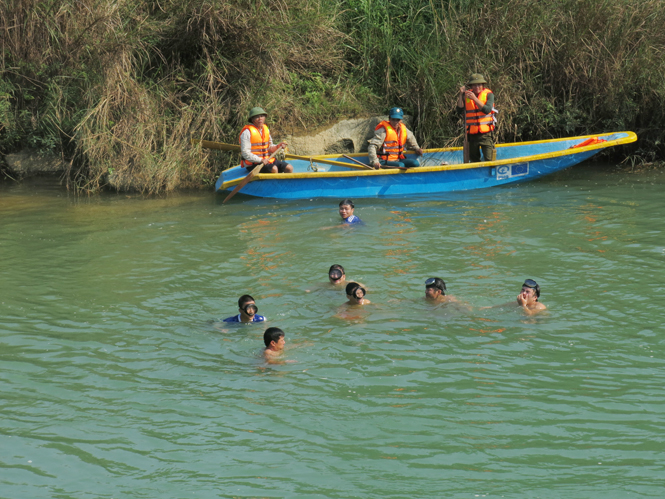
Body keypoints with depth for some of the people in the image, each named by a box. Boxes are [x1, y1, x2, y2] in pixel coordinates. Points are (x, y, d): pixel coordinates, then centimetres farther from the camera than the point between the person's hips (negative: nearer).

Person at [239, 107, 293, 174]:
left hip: (267, 160, 8)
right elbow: (245, 153, -17)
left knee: (289, 168, -6)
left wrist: (277, 147, -1)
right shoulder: (247, 132, -11)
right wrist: (260, 160, -26)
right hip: (253, 164, -8)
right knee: (274, 169, -32)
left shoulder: (265, 129, 13)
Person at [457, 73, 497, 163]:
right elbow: (460, 111, -3)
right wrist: (461, 94, -11)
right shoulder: (466, 95, 7)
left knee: (489, 160, -12)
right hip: (472, 134, 3)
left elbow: (487, 110, -16)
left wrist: (474, 99, -24)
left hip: (486, 133, -3)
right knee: (473, 160, 8)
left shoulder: (488, 95, -1)